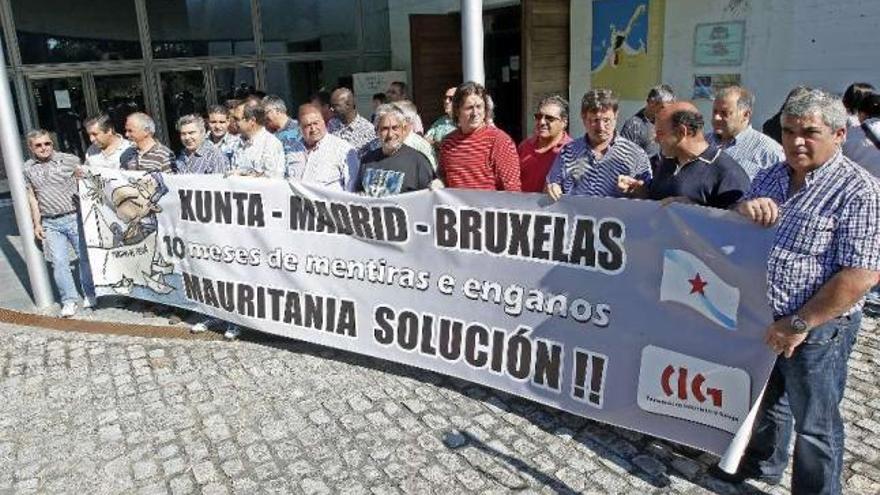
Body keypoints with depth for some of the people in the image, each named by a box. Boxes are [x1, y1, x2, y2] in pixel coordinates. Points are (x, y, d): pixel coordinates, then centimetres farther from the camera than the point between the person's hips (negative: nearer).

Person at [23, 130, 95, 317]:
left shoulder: (70, 160, -3)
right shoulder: (28, 169, 8)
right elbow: (32, 198, 12)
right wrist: (37, 223, 8)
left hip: (74, 218, -2)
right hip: (50, 224, 3)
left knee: (85, 257, 4)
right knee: (58, 262, 0)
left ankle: (89, 294, 20)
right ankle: (69, 300, 8)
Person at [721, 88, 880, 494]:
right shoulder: (769, 178, 5)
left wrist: (799, 324, -22)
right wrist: (744, 209, -12)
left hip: (816, 329, -7)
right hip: (761, 320, 7)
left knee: (813, 424, 10)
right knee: (764, 399, 26)